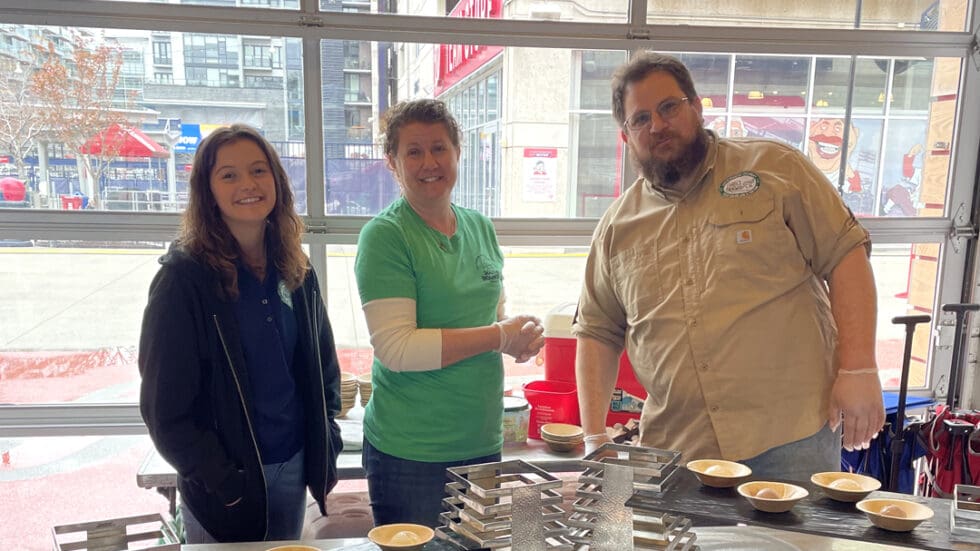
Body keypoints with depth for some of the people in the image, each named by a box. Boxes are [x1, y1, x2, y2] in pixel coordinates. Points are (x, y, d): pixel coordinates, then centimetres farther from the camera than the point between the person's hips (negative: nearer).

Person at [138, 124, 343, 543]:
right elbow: (164, 406, -14)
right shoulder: (184, 278, -14)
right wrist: (225, 484, -15)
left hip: (293, 468, 5)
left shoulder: (296, 271, 2)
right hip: (223, 489, -5)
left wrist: (325, 453, 5)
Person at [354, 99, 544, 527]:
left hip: (483, 443, 7)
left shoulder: (480, 227, 8)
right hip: (409, 454, -6)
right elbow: (395, 347, -21)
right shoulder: (385, 236, -13)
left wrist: (520, 339, -5)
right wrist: (500, 336, -18)